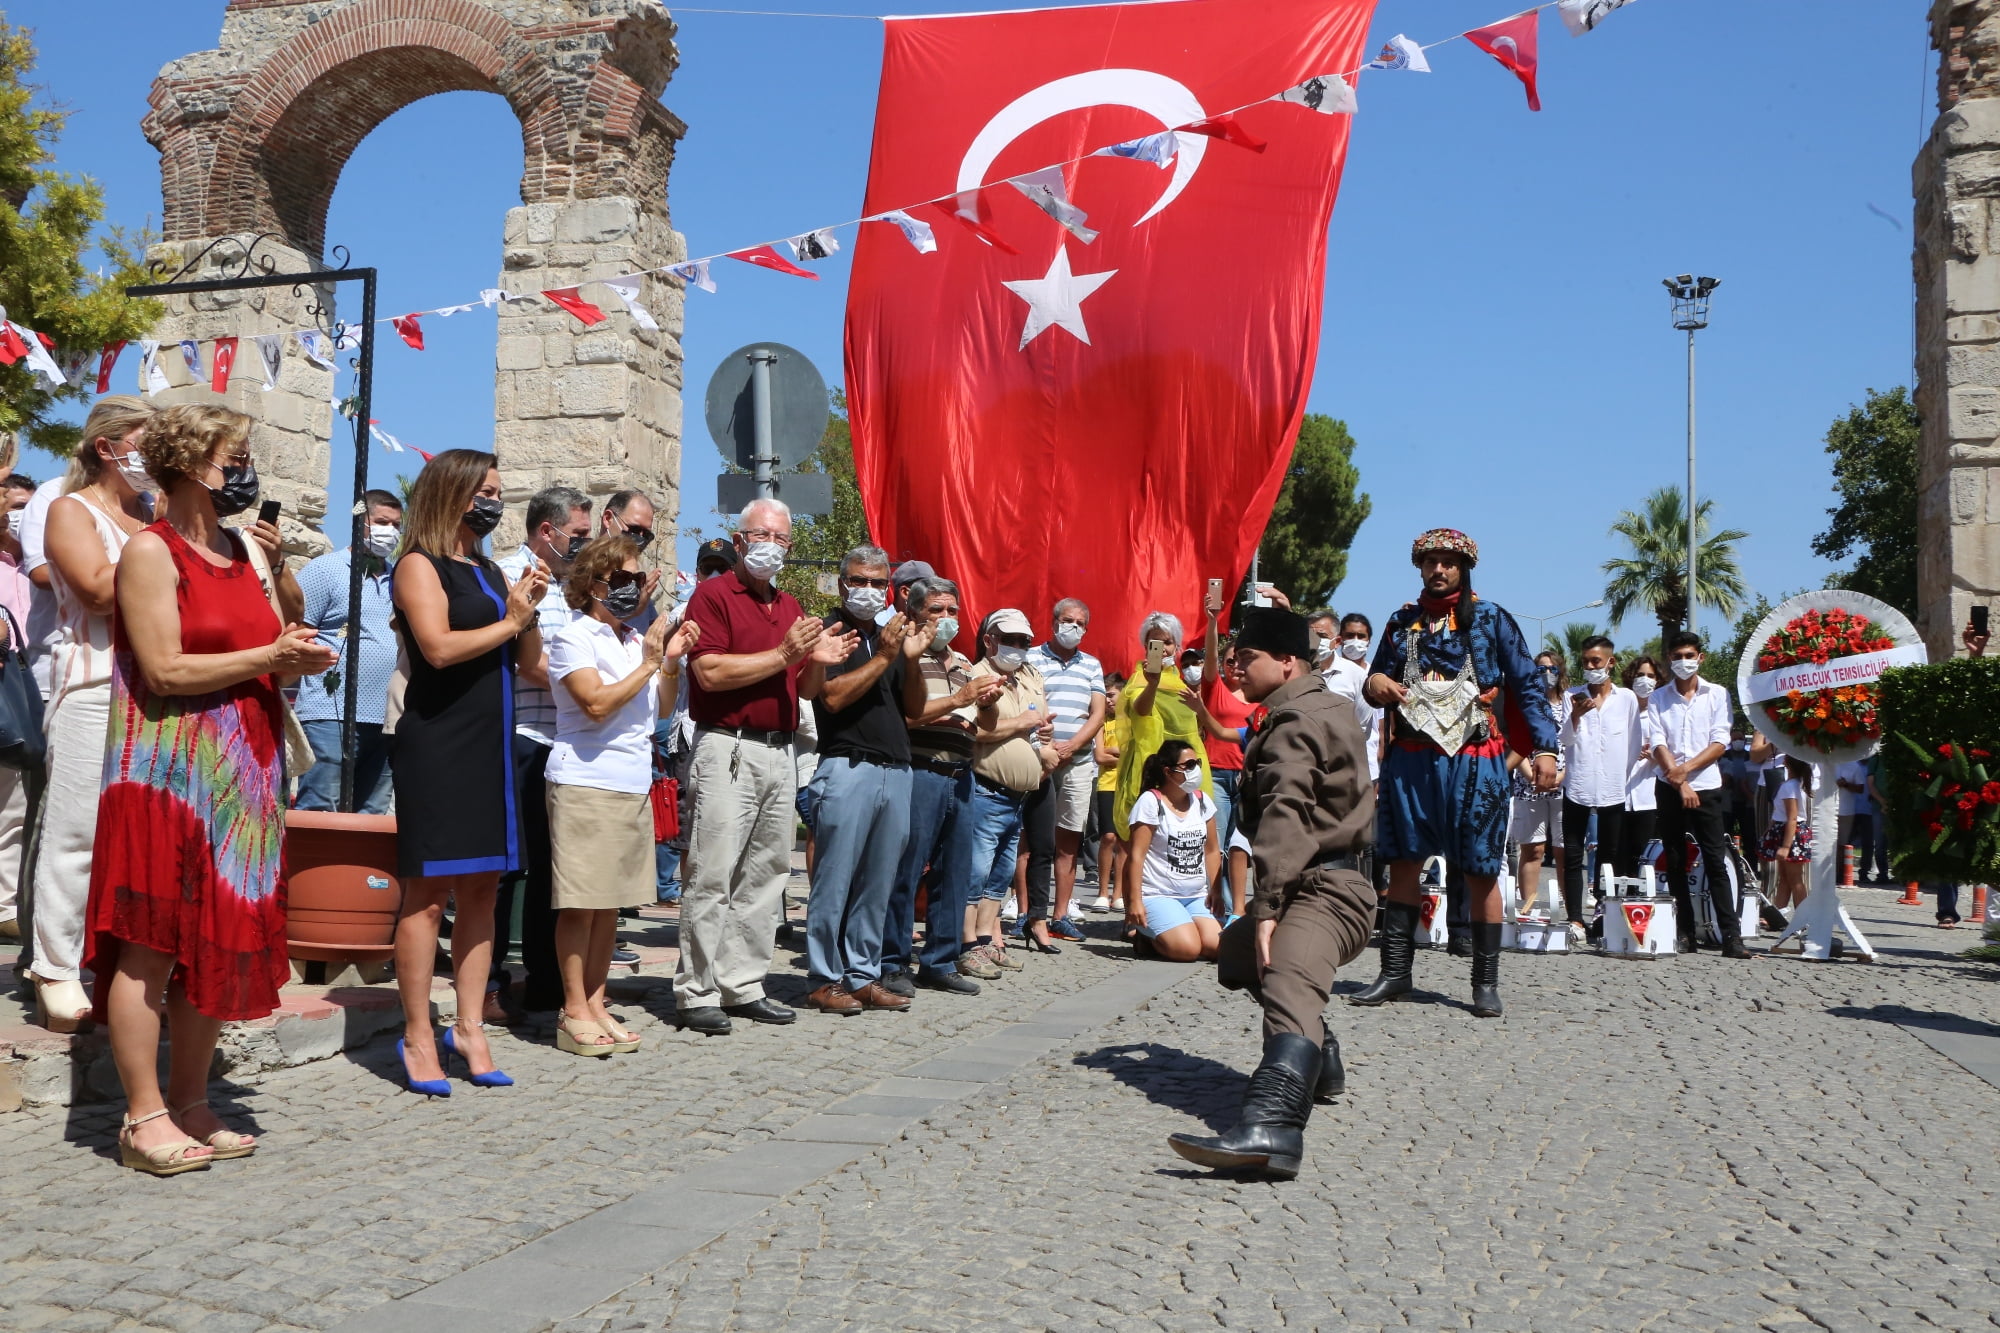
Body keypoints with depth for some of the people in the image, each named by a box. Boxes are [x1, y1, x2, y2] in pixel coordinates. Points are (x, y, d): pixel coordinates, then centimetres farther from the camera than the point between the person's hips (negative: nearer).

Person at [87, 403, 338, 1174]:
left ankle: (190, 1104, 18)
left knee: (224, 941, 9)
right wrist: (268, 657, -14)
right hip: (169, 772, -7)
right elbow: (163, 670, -14)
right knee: (152, 943, -3)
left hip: (243, 771, 7)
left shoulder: (250, 550, 16)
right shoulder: (151, 551, -6)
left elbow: (282, 644, 15)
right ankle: (144, 1118, 3)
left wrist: (300, 654, -7)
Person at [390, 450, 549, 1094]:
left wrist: (528, 609, 1)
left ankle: (469, 1027, 13)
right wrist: (510, 622, -7)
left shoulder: (491, 571, 19)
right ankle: (417, 1038, 0)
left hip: (491, 748, 8)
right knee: (428, 892, -5)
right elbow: (439, 647, -19)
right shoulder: (420, 565, -3)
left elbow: (531, 664, 17)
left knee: (482, 889, 7)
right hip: (437, 748, -8)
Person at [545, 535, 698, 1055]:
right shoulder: (574, 637, -6)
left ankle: (595, 1003, 17)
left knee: (611, 900, 10)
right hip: (585, 783, -7)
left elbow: (658, 708, 18)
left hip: (633, 785, 7)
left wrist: (672, 662, 4)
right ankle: (573, 1013, 2)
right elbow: (596, 704, -18)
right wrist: (649, 663, -12)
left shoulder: (636, 639, 15)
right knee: (580, 901, -4)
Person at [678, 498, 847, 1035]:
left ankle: (743, 986, 16)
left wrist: (819, 661, 0)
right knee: (712, 878, -6)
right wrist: (783, 655, -14)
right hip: (728, 749, -7)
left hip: (780, 753, 7)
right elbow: (711, 672, -15)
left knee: (766, 875, 9)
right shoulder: (713, 595, -2)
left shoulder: (790, 606, 19)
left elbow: (806, 690, 22)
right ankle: (697, 994, 0)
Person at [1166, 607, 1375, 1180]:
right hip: (1329, 881, 12)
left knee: (1289, 987, -35)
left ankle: (1271, 1130, -61)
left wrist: (1266, 907, -34)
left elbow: (1286, 815, -27)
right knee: (1236, 953, 32)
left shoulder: (1295, 723, -13)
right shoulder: (1329, 706, 19)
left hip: (1323, 890, -12)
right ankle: (1320, 1067, 42)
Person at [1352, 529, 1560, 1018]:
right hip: (1409, 761, 3)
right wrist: (1375, 685, -4)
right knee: (1402, 863, 4)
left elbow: (1527, 685, 0)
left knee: (1479, 872, -1)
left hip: (1473, 763, -3)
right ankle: (1394, 972, 12)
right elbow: (1379, 678, 21)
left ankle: (1486, 983, 6)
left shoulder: (1490, 619, 4)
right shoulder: (1402, 623, 14)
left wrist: (1544, 748, -10)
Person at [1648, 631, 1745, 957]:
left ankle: (1731, 935, -11)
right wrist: (1680, 783, -12)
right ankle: (1685, 934, 8)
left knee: (1716, 862, -7)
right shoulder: (1657, 699, 8)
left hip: (1706, 786, -2)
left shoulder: (1717, 694, 6)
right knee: (1675, 864, 3)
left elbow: (1720, 742, -2)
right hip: (1670, 789, 2)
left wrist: (1686, 768, -13)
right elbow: (1658, 745, -1)